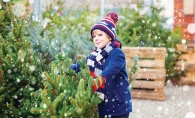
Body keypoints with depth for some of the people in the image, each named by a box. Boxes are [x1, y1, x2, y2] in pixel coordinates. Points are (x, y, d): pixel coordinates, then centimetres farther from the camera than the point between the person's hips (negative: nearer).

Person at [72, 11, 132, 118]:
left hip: (118, 104, -7)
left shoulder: (116, 53, -13)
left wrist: (99, 80, -47)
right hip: (101, 104, 7)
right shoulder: (94, 55, 9)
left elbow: (112, 69, -30)